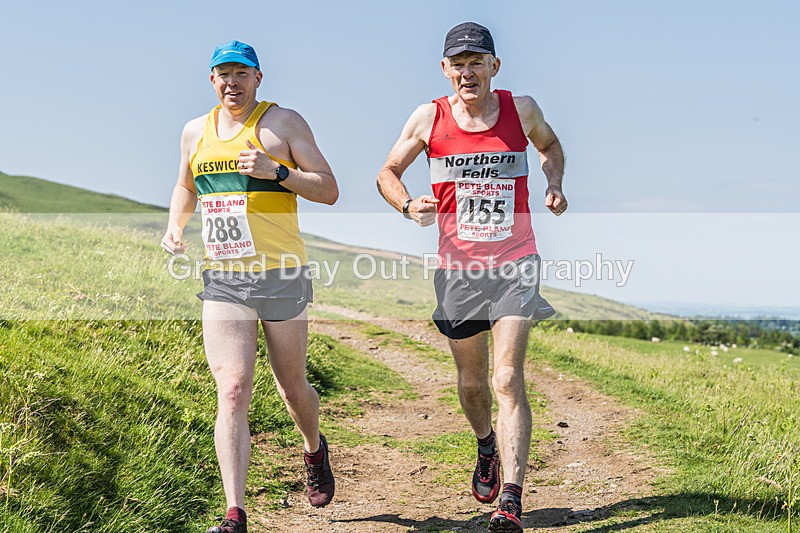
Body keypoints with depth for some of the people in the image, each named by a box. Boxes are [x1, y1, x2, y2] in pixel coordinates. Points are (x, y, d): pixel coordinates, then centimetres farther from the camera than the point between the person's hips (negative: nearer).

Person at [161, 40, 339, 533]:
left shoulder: (284, 122, 0)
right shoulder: (196, 132, 13)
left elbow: (329, 190, -3)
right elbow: (186, 187, 30)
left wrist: (276, 170, -18)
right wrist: (175, 227, 10)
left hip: (282, 276, -2)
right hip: (221, 281, 3)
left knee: (292, 388, 11)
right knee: (232, 391, -10)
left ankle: (315, 450, 45)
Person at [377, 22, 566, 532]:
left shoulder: (521, 108, 0)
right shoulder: (430, 117, -2)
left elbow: (550, 145, 21)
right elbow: (387, 173, 8)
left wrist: (555, 185, 1)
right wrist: (408, 206, -13)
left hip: (515, 265, -1)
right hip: (458, 268, 2)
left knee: (508, 379, -15)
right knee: (472, 382, 15)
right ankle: (487, 447, 47)